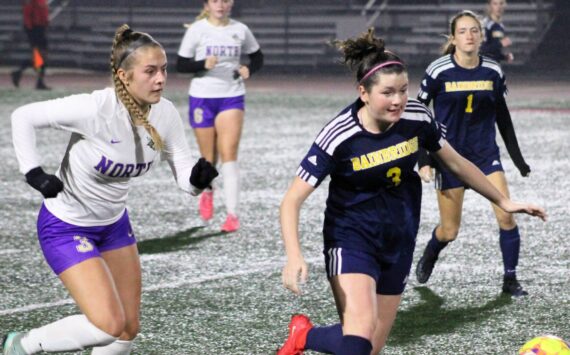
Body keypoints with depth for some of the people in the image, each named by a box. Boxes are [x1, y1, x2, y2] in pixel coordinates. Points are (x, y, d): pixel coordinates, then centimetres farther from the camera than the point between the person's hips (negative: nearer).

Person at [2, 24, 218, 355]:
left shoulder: (165, 114, -12)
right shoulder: (95, 109, -30)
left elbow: (185, 176, -10)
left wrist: (199, 176, -32)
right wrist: (34, 172, -27)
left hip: (114, 223, 7)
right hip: (66, 226, -7)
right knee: (110, 325, -18)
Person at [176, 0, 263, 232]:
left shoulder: (240, 30, 3)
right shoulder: (197, 30, -3)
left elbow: (257, 57, 16)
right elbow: (181, 65, -3)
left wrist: (249, 69, -6)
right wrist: (203, 64, -21)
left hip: (232, 97, 0)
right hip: (202, 98, 0)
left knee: (229, 154, -13)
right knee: (208, 158, 7)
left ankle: (232, 214, -13)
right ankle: (207, 192, 41)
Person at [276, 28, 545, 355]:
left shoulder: (417, 118, -10)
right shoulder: (339, 136, -22)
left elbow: (456, 162, 9)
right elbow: (293, 200, -21)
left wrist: (504, 202, 15)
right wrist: (295, 257, -36)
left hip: (398, 242, 5)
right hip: (352, 238, -4)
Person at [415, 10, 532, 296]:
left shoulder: (493, 71, -2)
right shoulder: (439, 71, -11)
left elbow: (502, 116, 10)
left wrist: (517, 157, 12)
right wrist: (424, 160, -9)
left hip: (485, 152, 3)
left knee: (506, 215, -12)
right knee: (449, 231, 4)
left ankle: (510, 280, 4)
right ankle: (428, 257, 38)